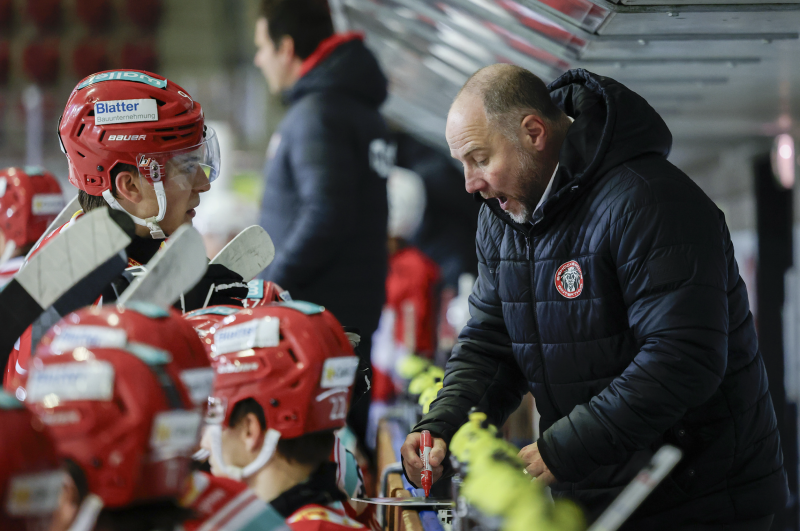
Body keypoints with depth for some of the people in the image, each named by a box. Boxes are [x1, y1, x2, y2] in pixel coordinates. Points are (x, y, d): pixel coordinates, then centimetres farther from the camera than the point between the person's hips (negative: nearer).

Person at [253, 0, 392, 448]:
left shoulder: (317, 113, -13)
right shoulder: (365, 111, 17)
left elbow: (327, 214, -24)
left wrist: (269, 289, -17)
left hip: (314, 313, -10)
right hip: (359, 314, 10)